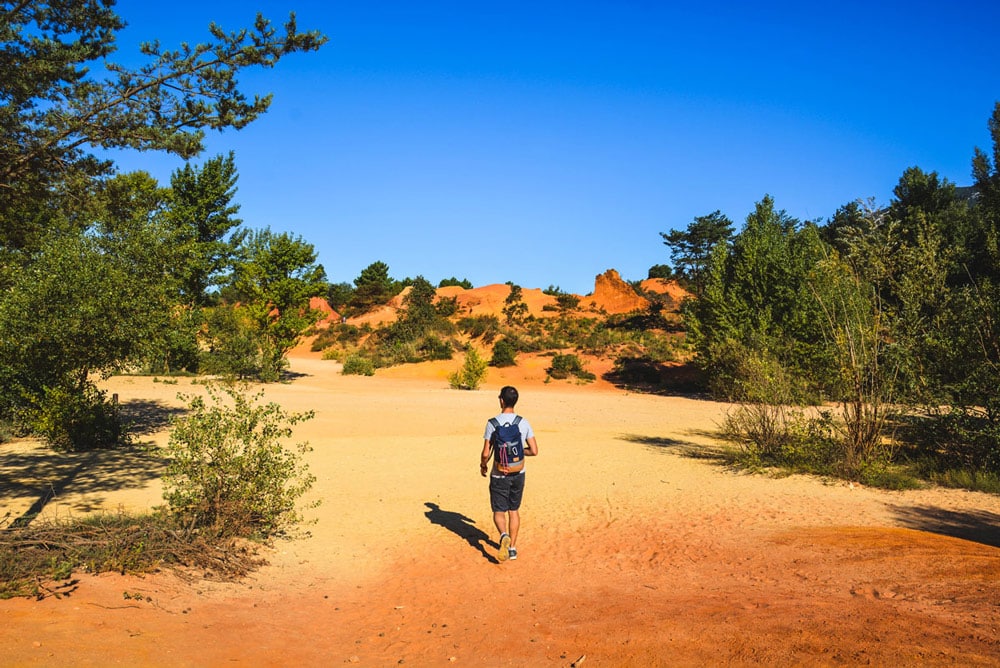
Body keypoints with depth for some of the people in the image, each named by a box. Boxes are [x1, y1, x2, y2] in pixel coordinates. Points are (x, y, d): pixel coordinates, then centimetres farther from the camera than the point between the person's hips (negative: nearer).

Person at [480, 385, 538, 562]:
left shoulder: (492, 423, -13)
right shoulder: (524, 423, -4)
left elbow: (486, 453, -13)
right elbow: (534, 451, -4)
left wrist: (483, 465, 8)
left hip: (499, 475, -3)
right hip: (518, 474, 3)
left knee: (499, 512, 8)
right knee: (514, 510, 18)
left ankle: (504, 536, -21)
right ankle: (512, 548, 21)